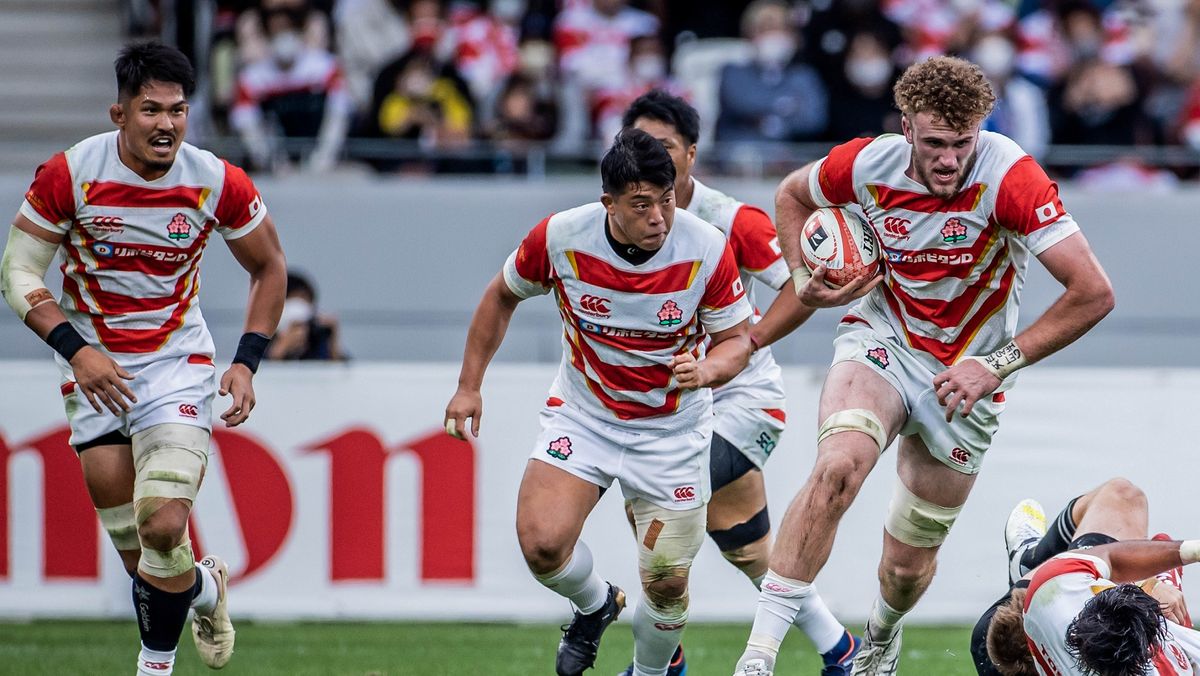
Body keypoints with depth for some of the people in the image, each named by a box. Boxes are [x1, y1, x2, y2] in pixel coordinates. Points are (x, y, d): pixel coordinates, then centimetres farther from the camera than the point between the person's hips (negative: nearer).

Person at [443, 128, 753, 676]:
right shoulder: (560, 238, -19)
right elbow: (502, 295, 2)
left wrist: (707, 369, -30)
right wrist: (469, 386, 4)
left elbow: (737, 339, -7)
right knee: (541, 542, -19)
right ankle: (594, 605, 16)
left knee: (667, 584, -2)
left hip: (673, 426, 0)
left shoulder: (707, 250, -21)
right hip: (583, 414, 1)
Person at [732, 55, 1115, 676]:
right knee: (839, 465, -32)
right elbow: (792, 194, 10)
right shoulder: (869, 164, -15)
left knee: (908, 564, 7)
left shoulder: (1009, 177, -26)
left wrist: (998, 363, -27)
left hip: (965, 377, -1)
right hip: (881, 342, 1)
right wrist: (803, 280, -7)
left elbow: (1092, 292, -28)